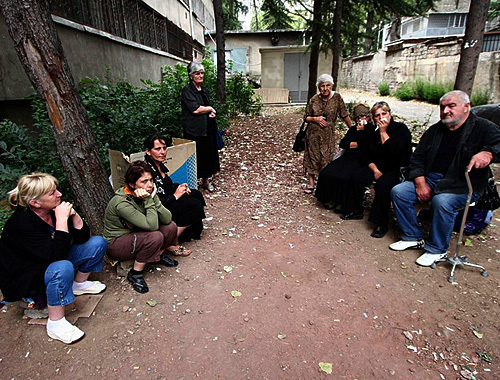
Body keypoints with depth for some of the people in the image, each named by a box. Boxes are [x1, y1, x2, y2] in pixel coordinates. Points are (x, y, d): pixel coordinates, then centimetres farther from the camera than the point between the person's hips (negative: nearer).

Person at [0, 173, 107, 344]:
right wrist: (62, 219, -36)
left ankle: (79, 284, 14)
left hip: (51, 264, 7)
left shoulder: (54, 210, -11)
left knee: (97, 242, -3)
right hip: (22, 278, -7)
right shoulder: (21, 222, -30)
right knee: (63, 268, -40)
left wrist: (73, 215, -22)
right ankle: (56, 323, -21)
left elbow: (82, 238, -6)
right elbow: (54, 254, -37)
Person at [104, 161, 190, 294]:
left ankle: (159, 255, 13)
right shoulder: (122, 203, -30)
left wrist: (153, 198, -28)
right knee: (155, 237, -33)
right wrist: (149, 201, -32)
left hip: (136, 235, 7)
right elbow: (152, 225, -35)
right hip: (116, 244, -7)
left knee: (171, 227, -14)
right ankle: (135, 273, -12)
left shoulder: (148, 193, -9)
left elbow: (167, 219, -17)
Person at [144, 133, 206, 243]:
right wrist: (175, 196, -16)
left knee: (196, 194, 1)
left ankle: (193, 231, 6)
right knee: (195, 205, -15)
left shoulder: (159, 165, 4)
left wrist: (179, 187, 0)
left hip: (167, 201, 9)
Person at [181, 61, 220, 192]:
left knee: (208, 153, 10)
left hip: (207, 128, 8)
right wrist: (210, 109, -4)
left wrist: (211, 112, -3)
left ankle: (206, 180, 22)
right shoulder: (187, 90, -9)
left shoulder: (203, 90, 16)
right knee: (197, 156, -4)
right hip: (194, 130, -8)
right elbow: (195, 109, -19)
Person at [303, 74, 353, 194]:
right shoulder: (314, 100, -2)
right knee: (312, 157, 5)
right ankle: (311, 183, 16)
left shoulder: (336, 97, -4)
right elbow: (306, 117, 5)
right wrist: (315, 119, -14)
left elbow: (344, 115, 1)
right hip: (313, 134, 1)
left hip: (328, 134, -1)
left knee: (327, 159, -2)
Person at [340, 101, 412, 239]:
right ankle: (355, 211, -1)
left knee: (382, 184, -34)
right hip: (378, 166, 6)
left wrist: (383, 132, -19)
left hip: (398, 169, -6)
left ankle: (382, 224, -22)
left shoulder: (401, 129, -9)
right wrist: (375, 170, -8)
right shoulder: (373, 132, 7)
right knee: (357, 176, -17)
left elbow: (394, 150, -27)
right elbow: (366, 155, 7)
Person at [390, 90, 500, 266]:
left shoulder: (483, 128, 1)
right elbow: (417, 158, 10)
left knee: (442, 201, -36)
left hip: (463, 185, -5)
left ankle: (437, 249, -13)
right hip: (430, 179, 6)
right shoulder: (434, 130, 14)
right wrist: (420, 183, -4)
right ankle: (413, 238, 1)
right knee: (398, 191, -14)